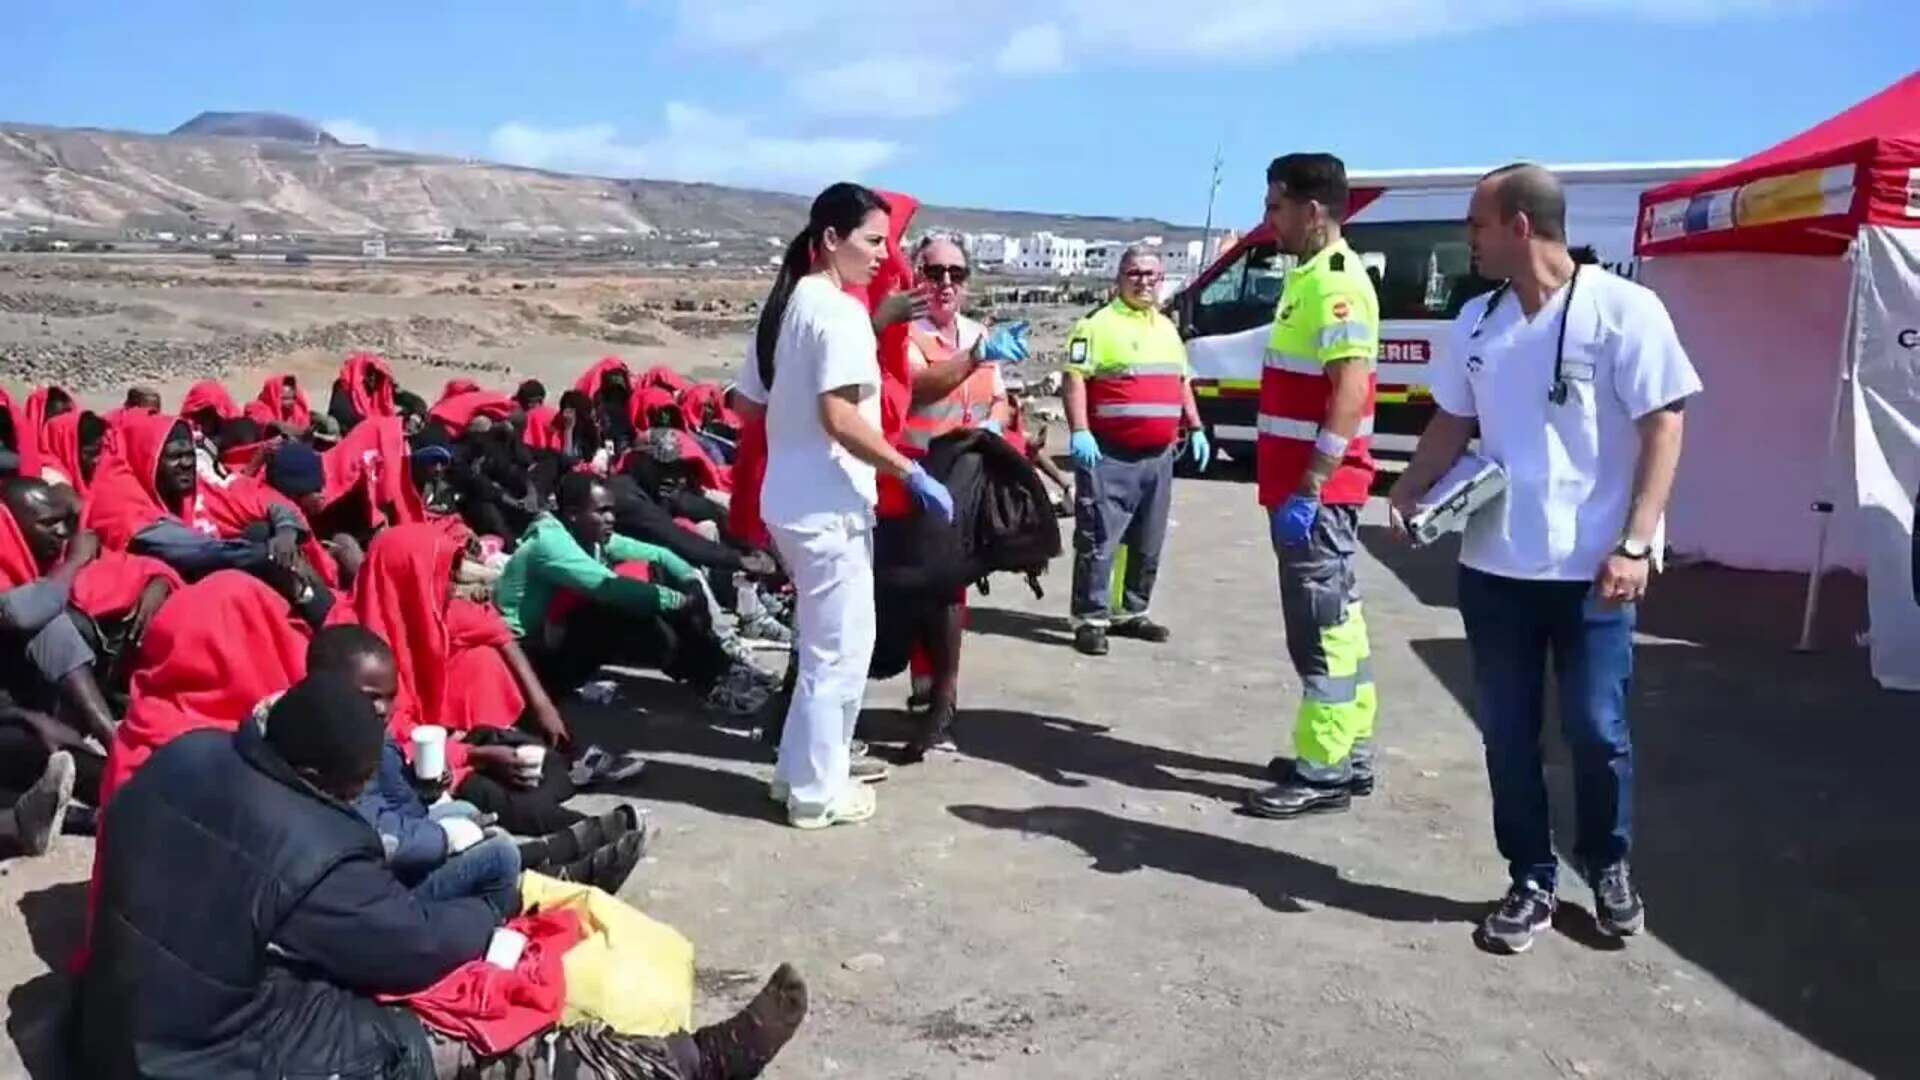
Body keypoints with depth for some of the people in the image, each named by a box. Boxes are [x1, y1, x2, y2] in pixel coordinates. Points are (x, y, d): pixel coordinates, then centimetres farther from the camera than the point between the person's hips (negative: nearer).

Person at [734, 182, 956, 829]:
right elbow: (839, 417, -24)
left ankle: (801, 769, 30)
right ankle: (816, 790, 13)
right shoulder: (840, 310, -16)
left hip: (789, 499, 10)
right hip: (829, 505, -10)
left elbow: (747, 402, 16)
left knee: (824, 643, 21)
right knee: (840, 649, 2)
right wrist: (912, 474, -19)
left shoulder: (787, 304, 13)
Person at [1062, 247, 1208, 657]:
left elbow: (1181, 382, 27)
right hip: (1110, 455, -7)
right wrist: (1079, 432, -22)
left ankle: (1131, 613, 24)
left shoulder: (1168, 328, 19)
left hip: (1159, 456, 7)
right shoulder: (1098, 324, -5)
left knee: (1148, 544, 13)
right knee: (1099, 541, -7)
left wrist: (1195, 429, 18)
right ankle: (1090, 620, -1)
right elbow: (1076, 379, -12)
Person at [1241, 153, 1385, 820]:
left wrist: (1307, 491, -26)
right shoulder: (1307, 277, 16)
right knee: (1335, 622, 15)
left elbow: (1349, 396, -24)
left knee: (1319, 629, -4)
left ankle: (1323, 772, 3)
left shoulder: (1336, 285, -16)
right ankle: (1348, 754, 24)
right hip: (1303, 485, 10)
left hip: (1317, 491, -10)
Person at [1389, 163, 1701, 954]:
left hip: (1591, 567, -5)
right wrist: (1411, 491, -1)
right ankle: (1531, 882, 24)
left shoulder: (1622, 310, -8)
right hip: (1494, 564, 5)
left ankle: (1609, 869, 30)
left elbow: (1663, 426, -9)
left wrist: (1635, 543, -16)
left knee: (1596, 729, 6)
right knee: (1507, 732, 9)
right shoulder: (1477, 321, 8)